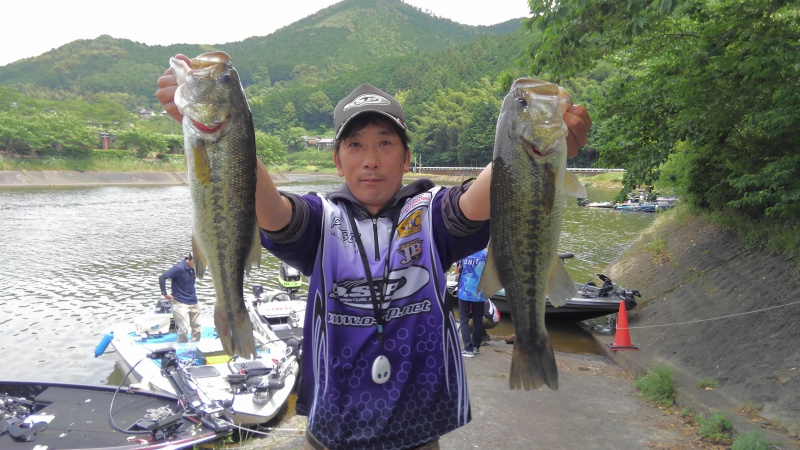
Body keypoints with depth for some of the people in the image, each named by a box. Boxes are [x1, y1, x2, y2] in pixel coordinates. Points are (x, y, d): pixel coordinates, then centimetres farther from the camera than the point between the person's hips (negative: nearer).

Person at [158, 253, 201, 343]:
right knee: (184, 329, -9)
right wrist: (164, 293, -15)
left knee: (197, 328, 12)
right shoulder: (179, 268, -21)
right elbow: (162, 277, -22)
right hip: (180, 303, -7)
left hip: (194, 302, 7)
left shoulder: (194, 268, 0)